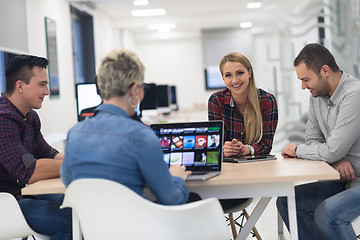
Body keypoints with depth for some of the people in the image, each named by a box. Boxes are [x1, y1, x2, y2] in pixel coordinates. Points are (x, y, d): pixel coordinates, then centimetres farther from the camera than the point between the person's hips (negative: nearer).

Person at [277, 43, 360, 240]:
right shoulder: (317, 96, 5)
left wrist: (297, 150, -7)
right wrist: (335, 159, -13)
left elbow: (332, 151, -26)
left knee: (326, 214, -29)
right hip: (344, 179, 9)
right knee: (286, 202, 0)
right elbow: (313, 140, 9)